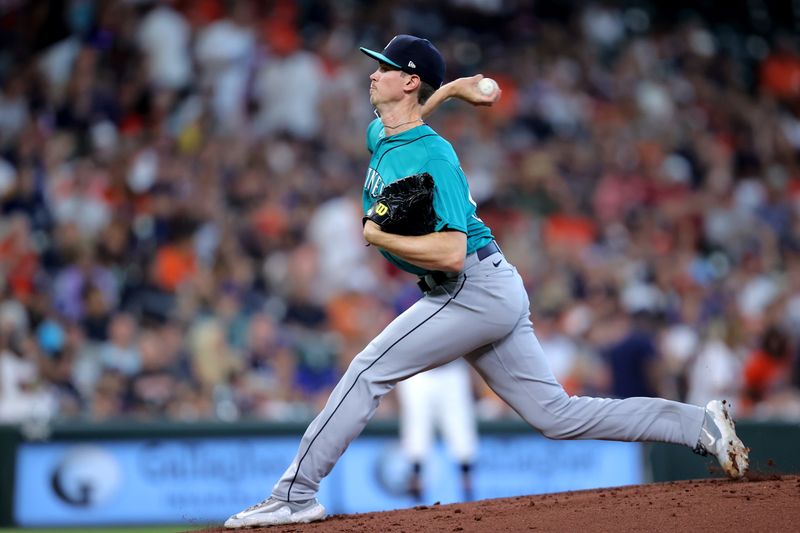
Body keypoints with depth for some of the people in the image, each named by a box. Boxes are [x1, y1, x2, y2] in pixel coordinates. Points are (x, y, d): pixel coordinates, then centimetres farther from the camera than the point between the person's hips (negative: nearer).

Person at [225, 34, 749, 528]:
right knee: (558, 414, 8)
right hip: (489, 297, 10)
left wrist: (379, 238, -19)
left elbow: (451, 254, -26)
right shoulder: (380, 135, 11)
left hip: (477, 288, -10)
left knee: (369, 371, -12)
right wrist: (450, 88, 25)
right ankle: (701, 425, 9)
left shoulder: (434, 158, -17)